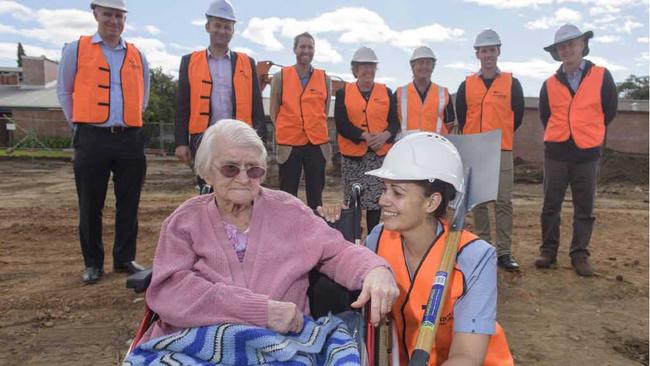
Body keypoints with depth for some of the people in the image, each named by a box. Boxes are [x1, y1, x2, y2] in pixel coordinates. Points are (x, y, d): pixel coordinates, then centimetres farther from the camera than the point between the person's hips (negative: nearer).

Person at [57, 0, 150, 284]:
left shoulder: (137, 55, 11)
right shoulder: (76, 49, 5)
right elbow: (64, 90, 12)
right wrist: (78, 124, 8)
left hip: (130, 139, 2)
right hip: (92, 139, -2)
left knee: (128, 204, 7)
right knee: (90, 206, 3)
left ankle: (125, 258, 19)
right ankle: (93, 263, 16)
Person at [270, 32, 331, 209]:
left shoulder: (324, 78, 5)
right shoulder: (280, 77, 1)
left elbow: (325, 110, 12)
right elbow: (273, 110, 6)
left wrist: (314, 128, 5)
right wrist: (285, 130, 1)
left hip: (317, 143, 1)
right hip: (288, 144, -1)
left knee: (316, 194, 9)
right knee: (288, 194, 7)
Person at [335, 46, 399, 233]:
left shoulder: (386, 92, 8)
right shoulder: (343, 93, 3)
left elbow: (394, 121, 3)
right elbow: (341, 124, -7)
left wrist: (385, 135, -18)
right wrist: (364, 135, -20)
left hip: (380, 154, 1)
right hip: (353, 154, -1)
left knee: (375, 199, 2)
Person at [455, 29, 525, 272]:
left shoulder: (511, 83, 5)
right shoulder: (467, 85, 9)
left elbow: (518, 114, 9)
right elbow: (460, 116, 14)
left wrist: (501, 135, 11)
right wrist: (472, 138, 11)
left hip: (502, 151, -1)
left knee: (504, 202, -4)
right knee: (478, 202, 6)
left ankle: (504, 252, 3)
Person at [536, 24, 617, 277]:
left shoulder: (601, 77, 1)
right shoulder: (550, 84, 5)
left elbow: (609, 110, 10)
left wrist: (590, 133, 14)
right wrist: (560, 134, 13)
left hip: (588, 153, -1)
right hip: (556, 152, 1)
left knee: (584, 208, 4)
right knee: (551, 205, 5)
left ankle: (580, 255, 14)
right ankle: (548, 250, 15)